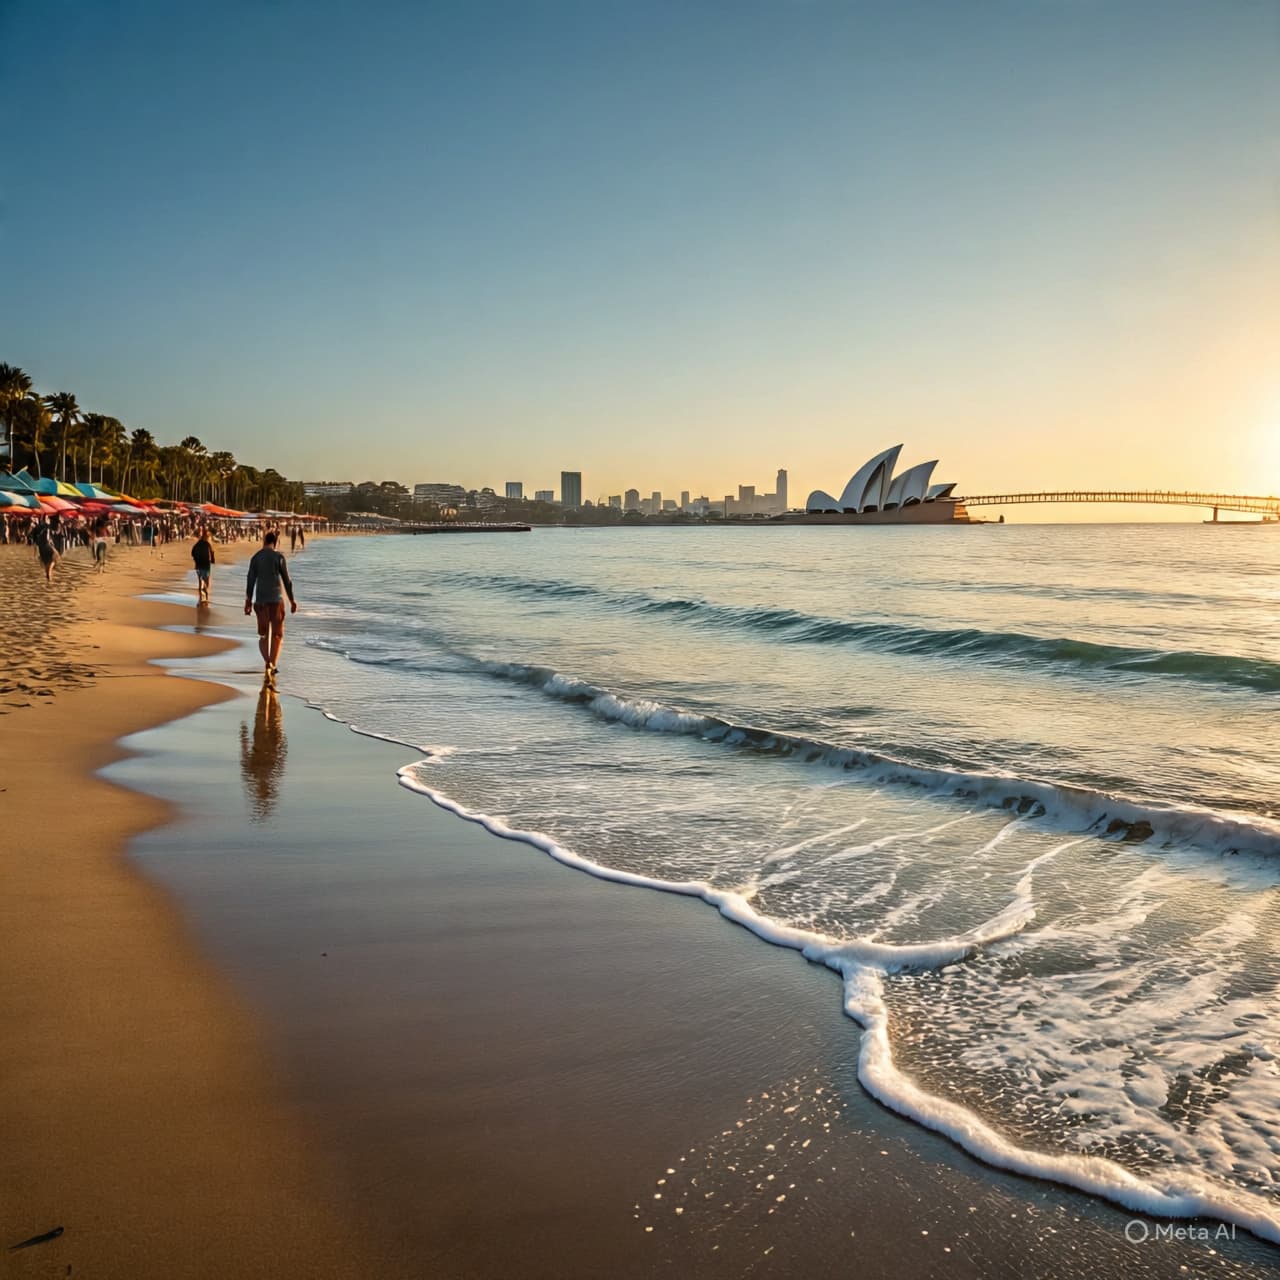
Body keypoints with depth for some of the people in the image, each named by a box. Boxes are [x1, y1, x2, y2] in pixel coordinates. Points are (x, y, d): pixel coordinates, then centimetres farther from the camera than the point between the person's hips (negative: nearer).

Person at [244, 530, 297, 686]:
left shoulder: (255, 557, 2)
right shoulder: (279, 557, -6)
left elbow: (250, 581, 2)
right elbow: (286, 581, -3)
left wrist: (248, 602, 8)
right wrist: (292, 601, 6)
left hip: (260, 601, 2)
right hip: (276, 600, -2)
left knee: (263, 635, 11)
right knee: (277, 635, 7)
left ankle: (268, 663, -10)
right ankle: (273, 667, 0)